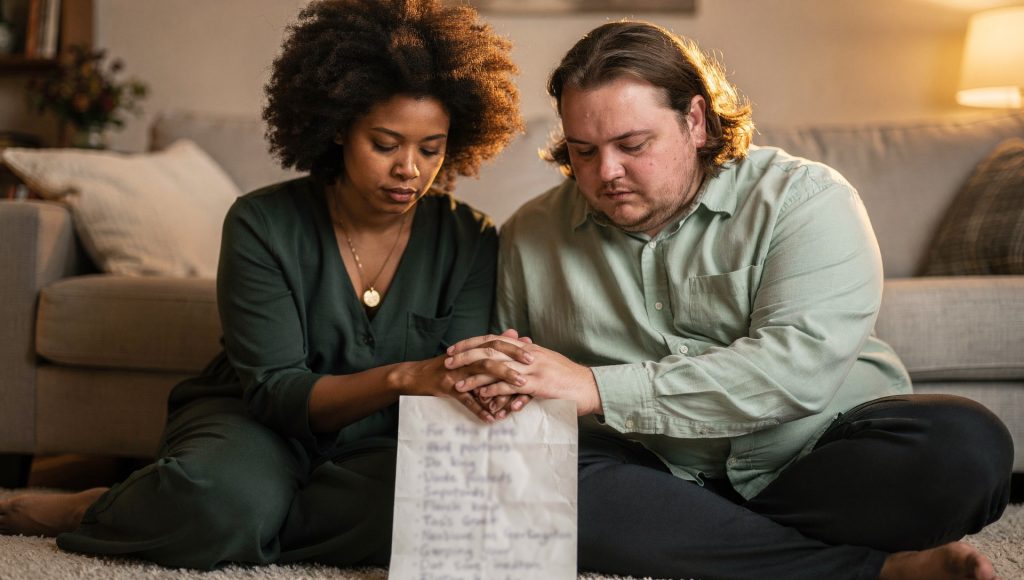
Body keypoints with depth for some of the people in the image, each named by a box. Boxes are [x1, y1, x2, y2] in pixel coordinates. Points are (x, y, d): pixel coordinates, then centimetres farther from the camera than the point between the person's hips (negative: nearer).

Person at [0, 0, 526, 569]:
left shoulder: (469, 241, -5)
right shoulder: (262, 224, -11)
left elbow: (456, 393, -8)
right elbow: (274, 391, -17)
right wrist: (404, 377, -34)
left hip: (376, 448, 3)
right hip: (253, 422, -2)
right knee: (222, 494, -40)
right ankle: (76, 509, -5)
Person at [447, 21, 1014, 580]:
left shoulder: (803, 198, -6)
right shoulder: (531, 234, 6)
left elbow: (798, 367, -21)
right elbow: (516, 387, 14)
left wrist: (596, 388, -25)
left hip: (813, 457, -2)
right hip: (649, 473, 3)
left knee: (967, 446, -28)